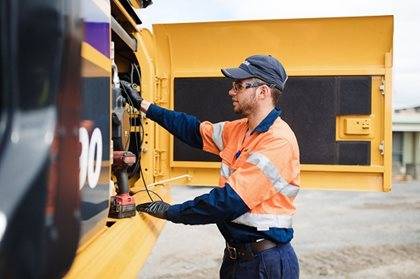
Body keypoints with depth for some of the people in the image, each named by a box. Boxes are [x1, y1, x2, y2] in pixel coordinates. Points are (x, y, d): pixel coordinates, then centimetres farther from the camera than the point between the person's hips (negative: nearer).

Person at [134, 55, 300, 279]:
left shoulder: (278, 141, -23)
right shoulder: (239, 130, 4)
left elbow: (232, 200, -26)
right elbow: (196, 131, 11)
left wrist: (171, 212, -17)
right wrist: (146, 106, 9)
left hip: (266, 261, -7)